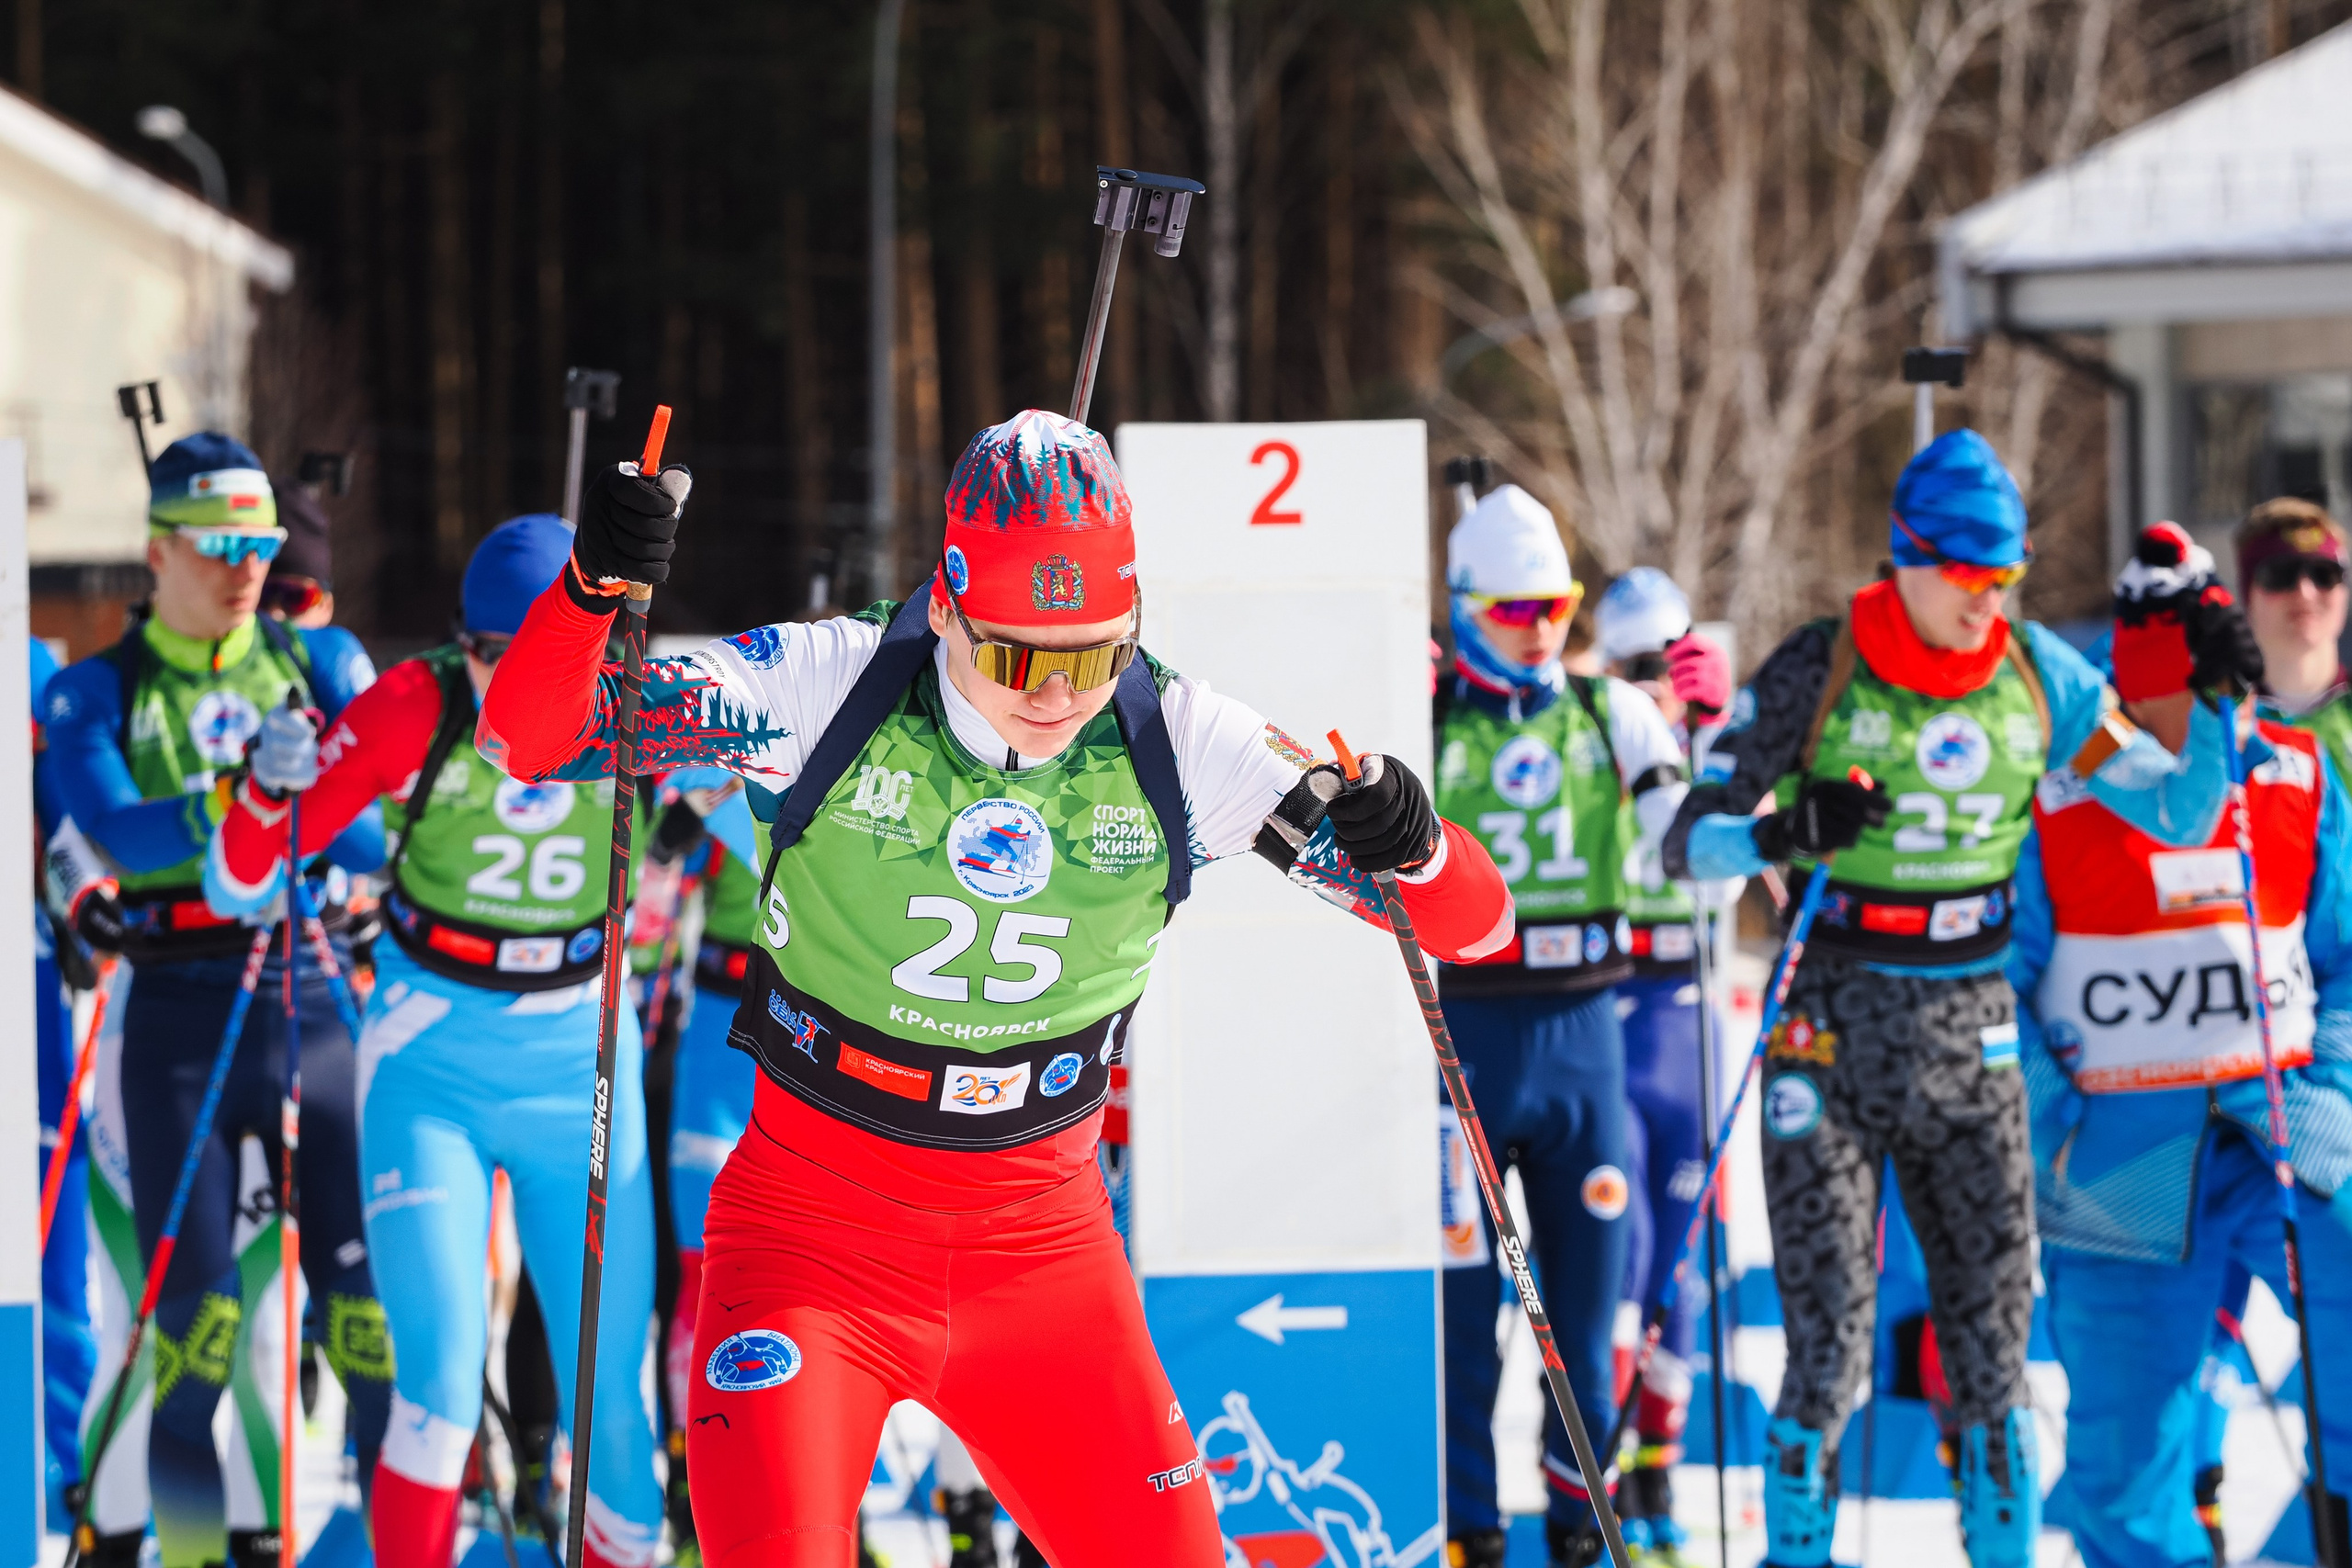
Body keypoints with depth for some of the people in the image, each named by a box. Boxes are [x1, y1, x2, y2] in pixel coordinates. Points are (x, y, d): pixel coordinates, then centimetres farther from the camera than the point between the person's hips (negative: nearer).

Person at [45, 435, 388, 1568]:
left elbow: (378, 832, -2)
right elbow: (116, 832, -12)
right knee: (195, 1308, -3)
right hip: (178, 1015, -1)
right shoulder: (95, 694, 7)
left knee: (364, 1290, -6)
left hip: (314, 1002, 1)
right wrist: (231, 804, -29)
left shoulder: (319, 664, 10)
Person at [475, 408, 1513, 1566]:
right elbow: (530, 736, -15)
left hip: (1041, 1244, 3)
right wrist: (593, 584, -35)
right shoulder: (830, 688, -14)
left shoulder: (1178, 745, -9)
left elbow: (1473, 923, -7)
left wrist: (1417, 849, -31)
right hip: (816, 1225, -3)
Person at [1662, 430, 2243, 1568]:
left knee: (1993, 1341, 6)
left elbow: (2180, 814, 8)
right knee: (1829, 1345, -7)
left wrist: (2218, 709, -9)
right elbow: (1687, 842, -8)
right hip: (1833, 1032, -3)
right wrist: (1785, 834, -28)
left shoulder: (2039, 678, 3)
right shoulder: (1817, 673, -7)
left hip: (1971, 1033, 3)